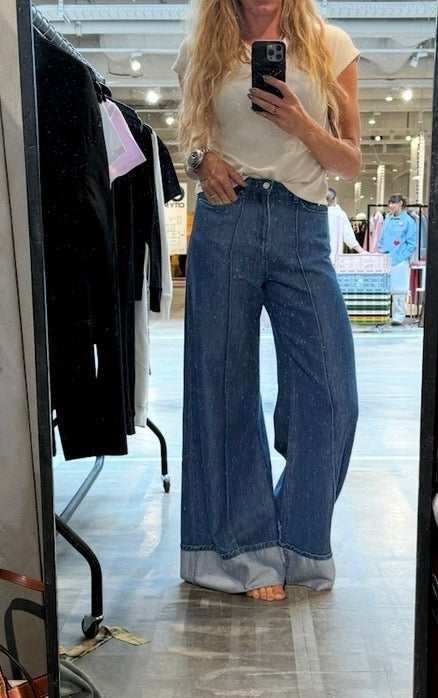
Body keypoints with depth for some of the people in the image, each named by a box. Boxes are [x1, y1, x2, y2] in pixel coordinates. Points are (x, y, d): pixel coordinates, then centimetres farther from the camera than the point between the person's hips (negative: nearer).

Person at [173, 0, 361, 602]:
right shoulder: (203, 51, 13)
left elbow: (352, 164, 8)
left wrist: (301, 124, -10)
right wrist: (202, 161, -2)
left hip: (303, 230, 0)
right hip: (224, 223, 1)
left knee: (331, 395, -6)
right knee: (225, 389, 2)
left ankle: (299, 544, 16)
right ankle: (247, 550, 18)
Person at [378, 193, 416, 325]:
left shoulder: (408, 221, -3)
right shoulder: (387, 219, 14)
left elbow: (411, 244, -5)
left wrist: (400, 257, -12)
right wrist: (381, 253, 7)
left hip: (399, 262, -5)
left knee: (398, 289, -5)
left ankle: (398, 316, 1)